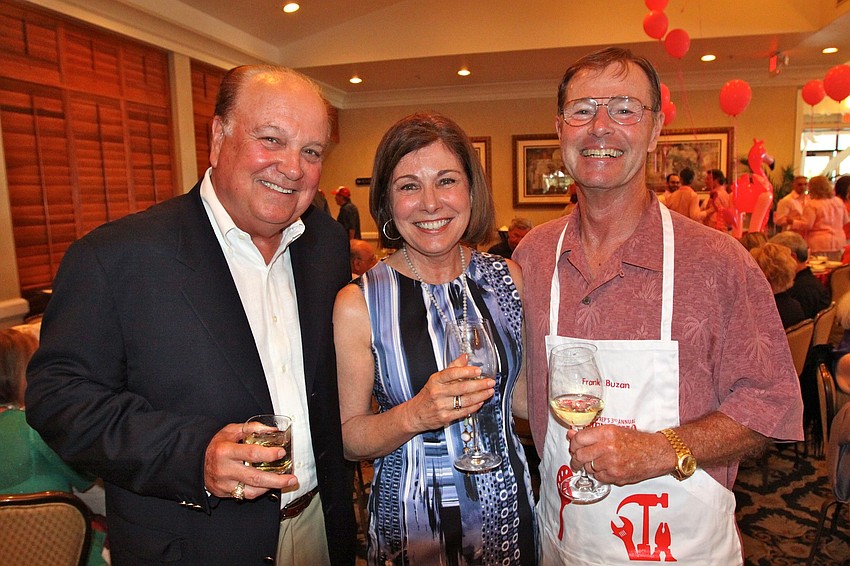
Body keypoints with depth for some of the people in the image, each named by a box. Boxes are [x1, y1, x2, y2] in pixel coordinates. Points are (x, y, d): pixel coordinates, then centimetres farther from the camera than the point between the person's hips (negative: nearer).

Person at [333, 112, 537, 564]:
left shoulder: (508, 278, -5)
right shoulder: (358, 303, -15)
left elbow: (519, 394, 6)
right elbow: (347, 439, -11)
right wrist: (415, 415, -27)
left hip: (506, 510, 3)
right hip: (410, 519, -2)